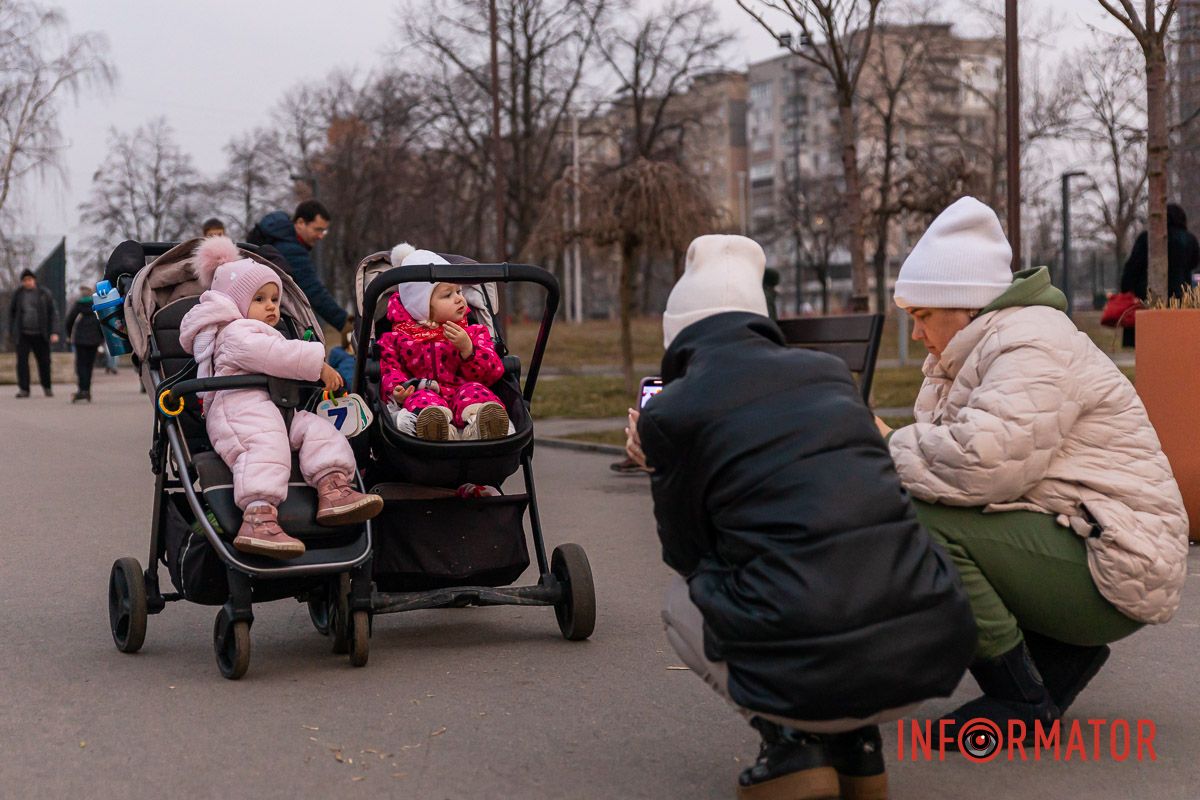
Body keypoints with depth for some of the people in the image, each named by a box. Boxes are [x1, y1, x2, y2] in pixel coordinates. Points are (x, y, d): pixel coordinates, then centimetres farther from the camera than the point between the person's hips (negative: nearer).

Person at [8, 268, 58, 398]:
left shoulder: (44, 294, -1)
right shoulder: (18, 294, 4)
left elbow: (53, 313, -1)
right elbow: (12, 312, 13)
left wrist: (54, 332, -9)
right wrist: (11, 331, 8)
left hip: (40, 334, -1)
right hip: (23, 334, 1)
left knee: (44, 361, 4)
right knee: (22, 361, -8)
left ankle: (47, 387, 23)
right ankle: (24, 389, -5)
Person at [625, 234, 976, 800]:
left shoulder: (672, 412, 1)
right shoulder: (830, 372, 15)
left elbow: (686, 555, 13)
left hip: (803, 672, -4)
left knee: (682, 602, 27)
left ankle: (788, 741, 7)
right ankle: (854, 740, 20)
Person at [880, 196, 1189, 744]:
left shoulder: (1031, 345, -15)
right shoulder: (975, 351, 18)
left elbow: (984, 462, -30)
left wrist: (889, 450, -16)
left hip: (1110, 572, -11)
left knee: (919, 523, -26)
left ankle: (1021, 703, -13)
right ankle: (1058, 657, 9)